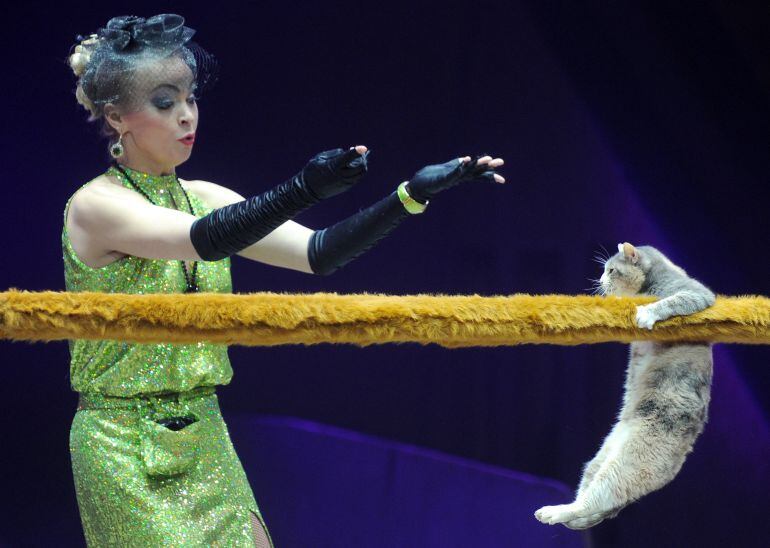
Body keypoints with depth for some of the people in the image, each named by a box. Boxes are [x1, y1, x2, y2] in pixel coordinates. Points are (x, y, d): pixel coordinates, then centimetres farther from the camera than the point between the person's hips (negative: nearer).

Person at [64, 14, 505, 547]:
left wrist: (412, 195, -16)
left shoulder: (204, 199, 5)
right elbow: (202, 241, -30)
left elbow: (317, 253, -4)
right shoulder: (95, 206, -13)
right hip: (125, 447, -6)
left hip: (206, 439, 6)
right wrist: (304, 189, -43)